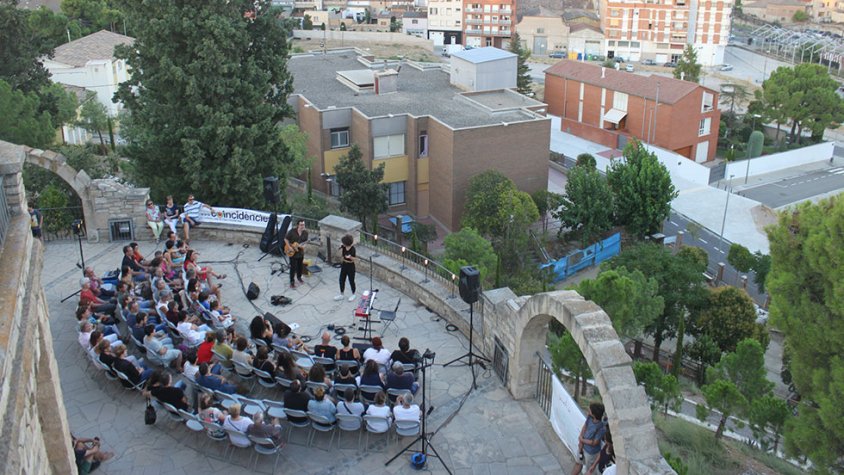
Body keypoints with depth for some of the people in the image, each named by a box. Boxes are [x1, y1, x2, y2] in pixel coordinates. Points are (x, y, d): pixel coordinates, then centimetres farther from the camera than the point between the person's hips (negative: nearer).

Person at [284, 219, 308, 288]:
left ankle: (299, 277, 43)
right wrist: (289, 247, -18)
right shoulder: (292, 231, -16)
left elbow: (306, 241, 4)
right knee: (293, 267, -3)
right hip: (292, 253, -4)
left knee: (300, 266, 18)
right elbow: (286, 239, -9)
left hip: (301, 252, 4)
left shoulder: (305, 233, -4)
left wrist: (303, 246, -18)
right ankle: (292, 281, 10)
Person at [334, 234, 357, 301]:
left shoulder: (353, 249, -22)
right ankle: (342, 294, 29)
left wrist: (350, 257, -32)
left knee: (351, 281, 8)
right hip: (344, 265, 6)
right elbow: (341, 257, 4)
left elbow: (355, 258, -14)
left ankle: (353, 295, 28)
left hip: (350, 266, -6)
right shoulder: (343, 247, -7)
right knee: (341, 280, 12)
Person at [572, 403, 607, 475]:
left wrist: (581, 440, -13)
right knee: (578, 463, 27)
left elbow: (594, 443, -27)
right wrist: (581, 442, -12)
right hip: (583, 446, 6)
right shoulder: (589, 417, -20)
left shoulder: (602, 428, -37)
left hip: (591, 452, -6)